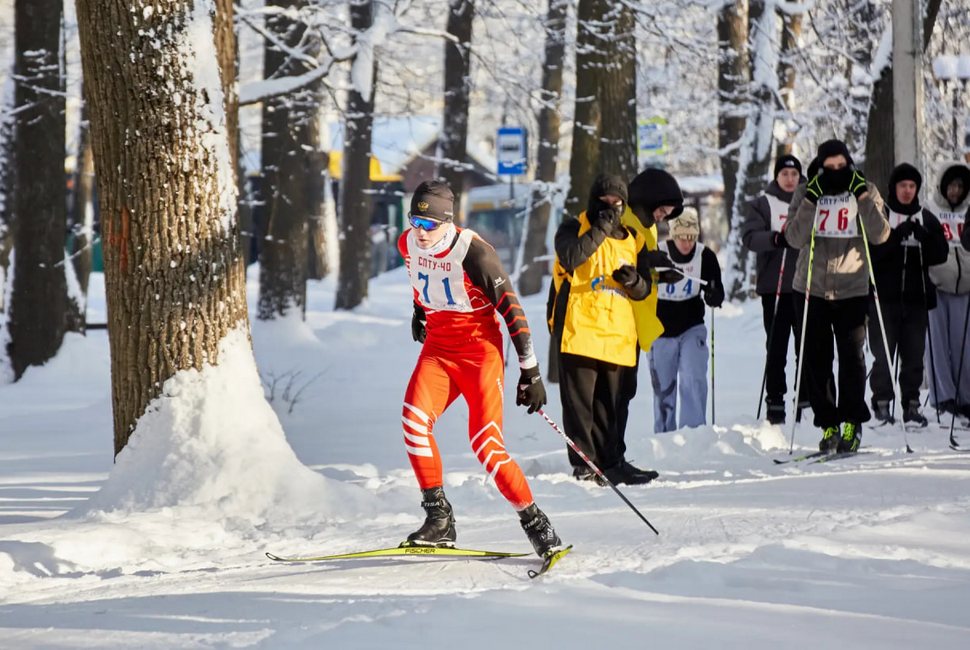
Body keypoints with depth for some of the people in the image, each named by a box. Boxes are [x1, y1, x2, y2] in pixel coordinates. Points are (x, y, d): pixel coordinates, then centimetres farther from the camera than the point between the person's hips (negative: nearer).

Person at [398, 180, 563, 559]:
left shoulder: (472, 252, -20)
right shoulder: (408, 244, -2)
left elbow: (510, 307, -16)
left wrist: (530, 370, -15)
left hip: (480, 351, -5)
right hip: (438, 348, 5)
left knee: (486, 442, -15)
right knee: (414, 417, -20)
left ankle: (535, 524, -2)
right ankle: (438, 517, -12)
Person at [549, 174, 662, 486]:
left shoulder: (632, 240, 18)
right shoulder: (574, 229, 4)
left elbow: (643, 291, 18)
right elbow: (570, 258, -19)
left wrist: (633, 280, -5)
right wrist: (600, 230, -19)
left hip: (617, 335, 5)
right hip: (579, 330, -5)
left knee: (609, 404, 10)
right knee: (579, 401, -6)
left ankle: (611, 462, 15)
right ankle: (584, 463, -5)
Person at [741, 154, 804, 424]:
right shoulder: (762, 205, 6)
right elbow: (750, 237, -8)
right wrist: (775, 238, -26)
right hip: (774, 286, -2)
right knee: (776, 345, -1)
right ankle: (775, 400, 2)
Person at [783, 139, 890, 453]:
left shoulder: (865, 192, 2)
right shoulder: (806, 193, 2)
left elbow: (880, 235, -9)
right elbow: (794, 238, -9)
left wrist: (863, 198, -17)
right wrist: (811, 201, -18)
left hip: (852, 288, -1)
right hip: (811, 288, 1)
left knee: (852, 354, -5)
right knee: (817, 358, 2)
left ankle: (852, 423, 7)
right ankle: (828, 424, 10)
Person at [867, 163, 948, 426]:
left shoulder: (927, 219, 12)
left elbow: (940, 254, 4)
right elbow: (871, 252, -10)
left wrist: (924, 237, -14)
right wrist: (897, 235, -22)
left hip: (916, 297, 3)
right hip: (884, 297, -3)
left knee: (914, 355, 4)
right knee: (884, 353, -4)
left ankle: (911, 404, 9)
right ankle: (882, 402, 3)